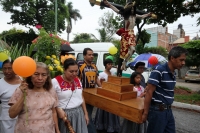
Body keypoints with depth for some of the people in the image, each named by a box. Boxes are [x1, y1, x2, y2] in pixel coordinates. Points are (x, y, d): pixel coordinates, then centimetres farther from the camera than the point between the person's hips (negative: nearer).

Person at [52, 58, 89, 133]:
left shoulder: (78, 80, 4)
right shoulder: (55, 82, -14)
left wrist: (85, 113, 12)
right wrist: (59, 110, -24)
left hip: (79, 113, 5)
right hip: (64, 114, -5)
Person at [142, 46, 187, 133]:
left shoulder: (173, 74, 7)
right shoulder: (159, 71, -19)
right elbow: (149, 92, -19)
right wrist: (145, 113, -17)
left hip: (168, 110, 8)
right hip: (157, 110, -8)